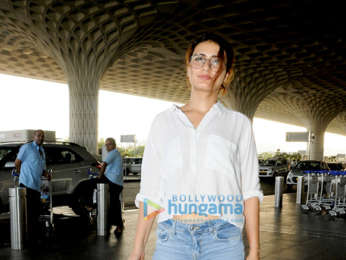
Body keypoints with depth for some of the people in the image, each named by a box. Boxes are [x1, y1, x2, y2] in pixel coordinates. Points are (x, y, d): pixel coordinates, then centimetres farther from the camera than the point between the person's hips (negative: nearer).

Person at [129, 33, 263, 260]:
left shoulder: (239, 123, 7)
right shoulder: (164, 121, 9)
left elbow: (250, 191, 4)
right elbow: (149, 191, 7)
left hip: (223, 241, 0)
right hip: (172, 239, 1)